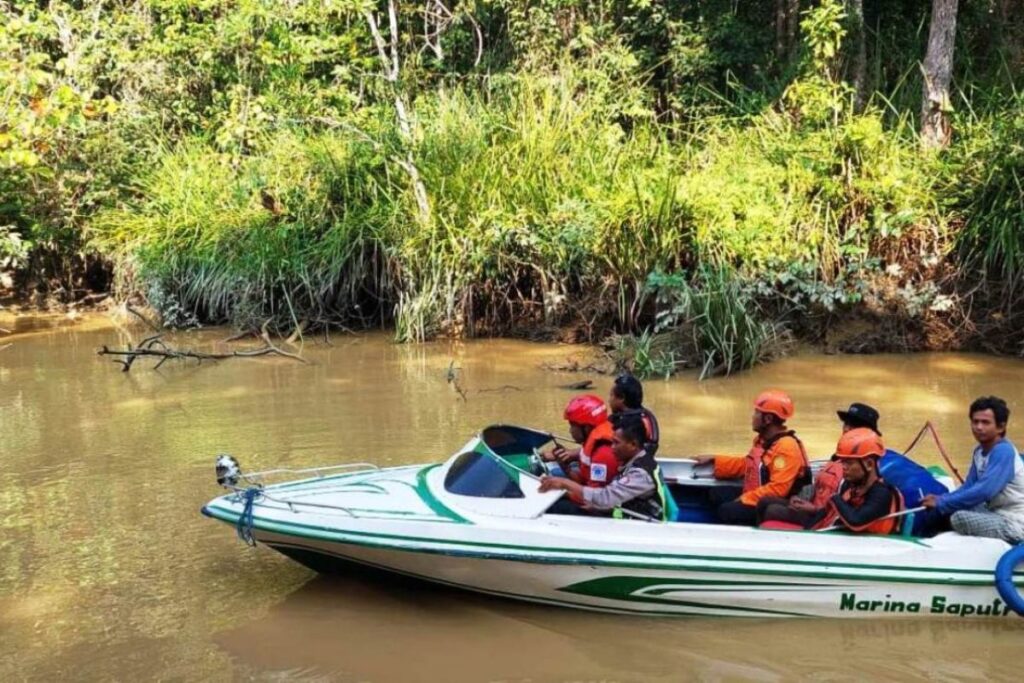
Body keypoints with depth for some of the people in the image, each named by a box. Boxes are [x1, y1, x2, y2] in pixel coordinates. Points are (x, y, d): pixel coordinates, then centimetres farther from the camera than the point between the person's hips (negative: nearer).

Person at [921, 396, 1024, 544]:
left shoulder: (1004, 451, -21)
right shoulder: (979, 451, 6)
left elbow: (984, 491, -29)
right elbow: (968, 487, 11)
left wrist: (941, 503, -22)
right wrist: (941, 499, -7)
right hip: (997, 514, 8)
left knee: (959, 517, -26)